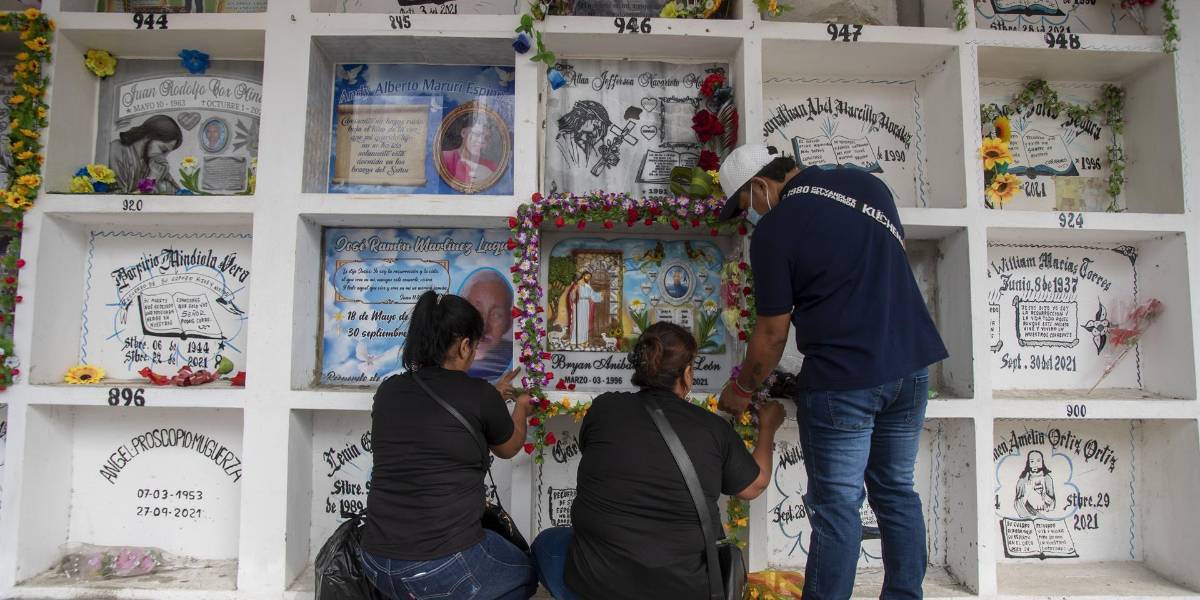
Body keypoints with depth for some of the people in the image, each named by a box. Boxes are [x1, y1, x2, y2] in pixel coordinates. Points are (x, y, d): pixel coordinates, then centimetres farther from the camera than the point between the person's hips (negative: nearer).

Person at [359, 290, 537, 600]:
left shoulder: (389, 390, 2)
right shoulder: (479, 394, -12)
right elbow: (508, 448, 10)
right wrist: (521, 408, 30)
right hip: (446, 567, -5)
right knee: (525, 574, 24)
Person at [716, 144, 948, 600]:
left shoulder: (774, 229, -10)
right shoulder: (866, 182, 9)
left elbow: (772, 333, -7)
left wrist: (741, 388, 8)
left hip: (841, 379, -7)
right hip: (911, 365, 7)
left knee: (837, 504, 3)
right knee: (897, 490, 17)